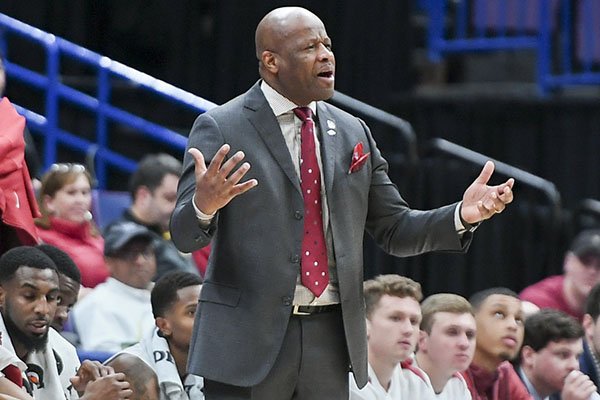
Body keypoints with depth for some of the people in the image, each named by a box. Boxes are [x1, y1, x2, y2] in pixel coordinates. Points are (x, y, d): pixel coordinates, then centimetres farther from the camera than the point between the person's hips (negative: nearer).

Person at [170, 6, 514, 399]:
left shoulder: (352, 133, 11)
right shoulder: (221, 129, -4)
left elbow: (394, 230, 14)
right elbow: (185, 235, -9)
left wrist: (462, 216, -3)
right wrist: (204, 205, -34)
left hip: (331, 338, 5)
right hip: (249, 338, -4)